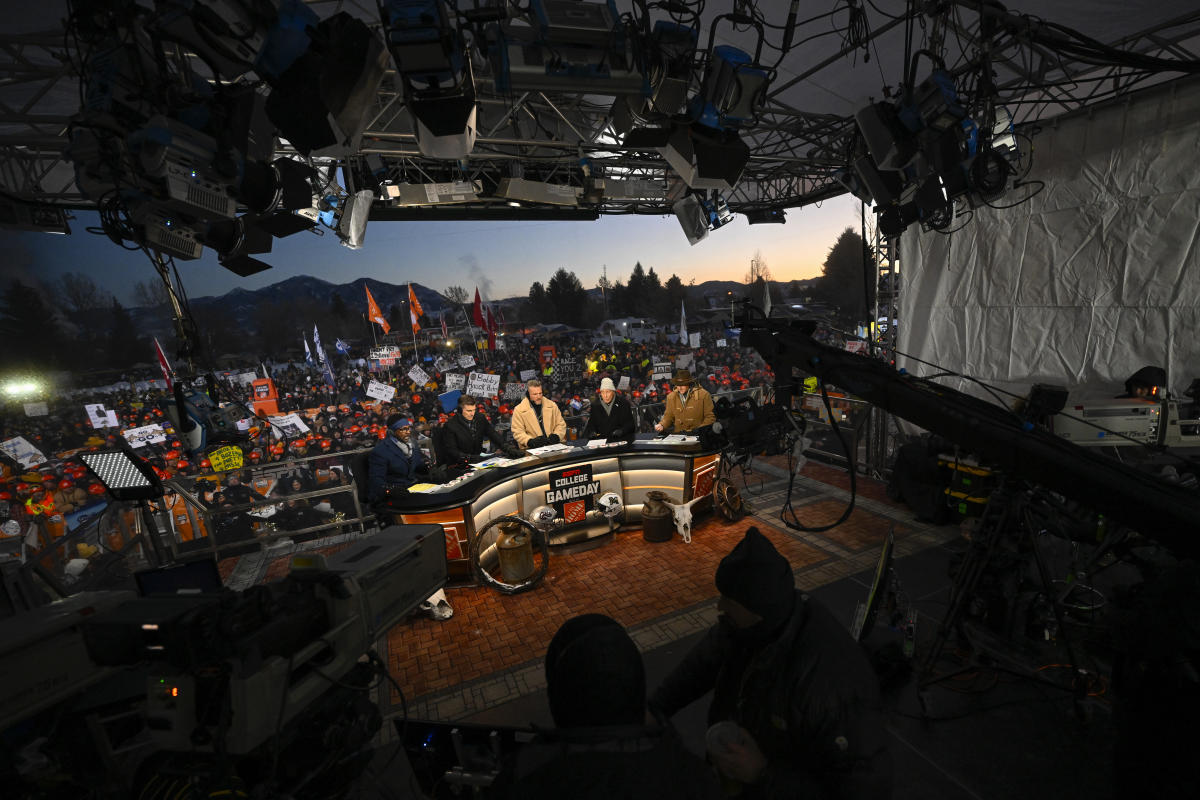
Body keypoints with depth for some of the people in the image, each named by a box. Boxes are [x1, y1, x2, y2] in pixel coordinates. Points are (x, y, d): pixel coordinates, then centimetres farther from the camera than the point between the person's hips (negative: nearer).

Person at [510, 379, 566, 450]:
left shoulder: (552, 405, 13)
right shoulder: (519, 410, 3)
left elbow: (561, 424, 17)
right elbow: (518, 432, 0)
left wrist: (556, 435, -3)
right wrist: (530, 441, -17)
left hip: (553, 446, 2)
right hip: (531, 449, -2)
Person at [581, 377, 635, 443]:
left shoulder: (623, 403, 2)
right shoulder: (595, 404, 8)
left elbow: (630, 422, 3)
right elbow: (591, 423, 14)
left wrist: (622, 430, -16)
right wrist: (592, 431, -8)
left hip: (621, 438, -2)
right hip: (600, 438, 2)